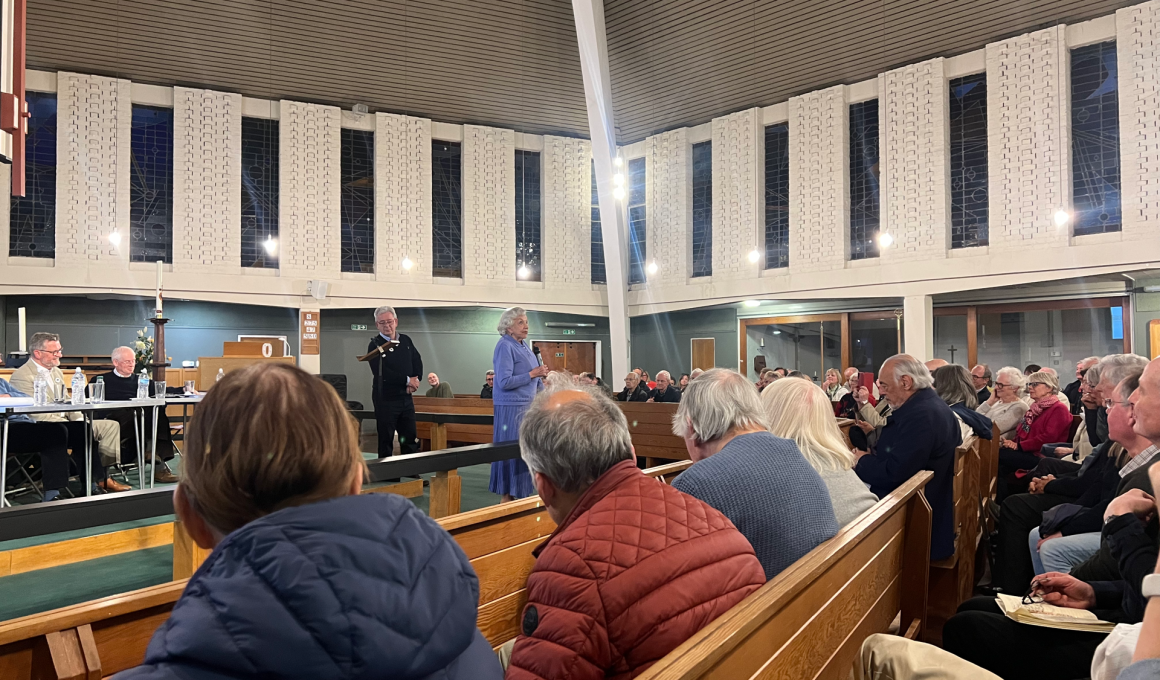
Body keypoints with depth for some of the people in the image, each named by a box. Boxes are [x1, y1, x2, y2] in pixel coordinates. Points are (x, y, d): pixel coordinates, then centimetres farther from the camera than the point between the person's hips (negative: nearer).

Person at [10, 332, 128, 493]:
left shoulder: (56, 371, 19)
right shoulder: (21, 376, -9)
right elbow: (36, 414, -17)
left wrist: (79, 418, -1)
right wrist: (73, 424, -22)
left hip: (64, 422, 8)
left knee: (111, 425, -11)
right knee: (84, 431, -32)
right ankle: (101, 480, -21)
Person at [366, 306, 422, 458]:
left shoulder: (406, 341, 10)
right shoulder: (375, 345, -8)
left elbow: (418, 362, 10)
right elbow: (381, 373, -19)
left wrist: (415, 380, -10)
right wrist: (407, 380, -16)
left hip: (406, 398, 5)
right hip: (385, 399, -5)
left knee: (410, 439, 10)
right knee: (385, 440, 3)